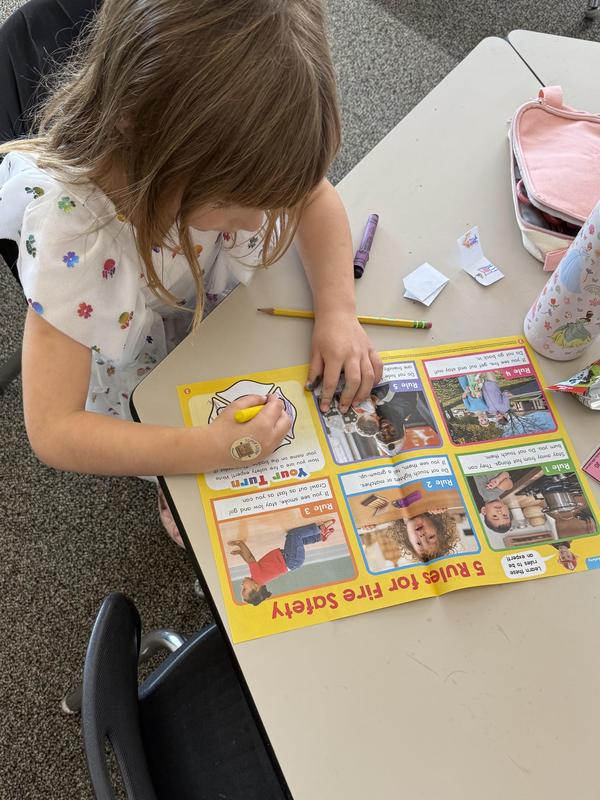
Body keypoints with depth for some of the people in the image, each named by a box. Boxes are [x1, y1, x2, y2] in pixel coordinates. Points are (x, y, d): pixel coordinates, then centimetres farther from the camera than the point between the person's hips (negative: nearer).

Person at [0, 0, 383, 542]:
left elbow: (313, 193, -11)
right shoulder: (69, 229, -40)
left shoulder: (221, 153, -30)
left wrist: (337, 312, -28)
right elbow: (52, 431, -35)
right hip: (153, 395, -4)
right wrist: (215, 448, -42)